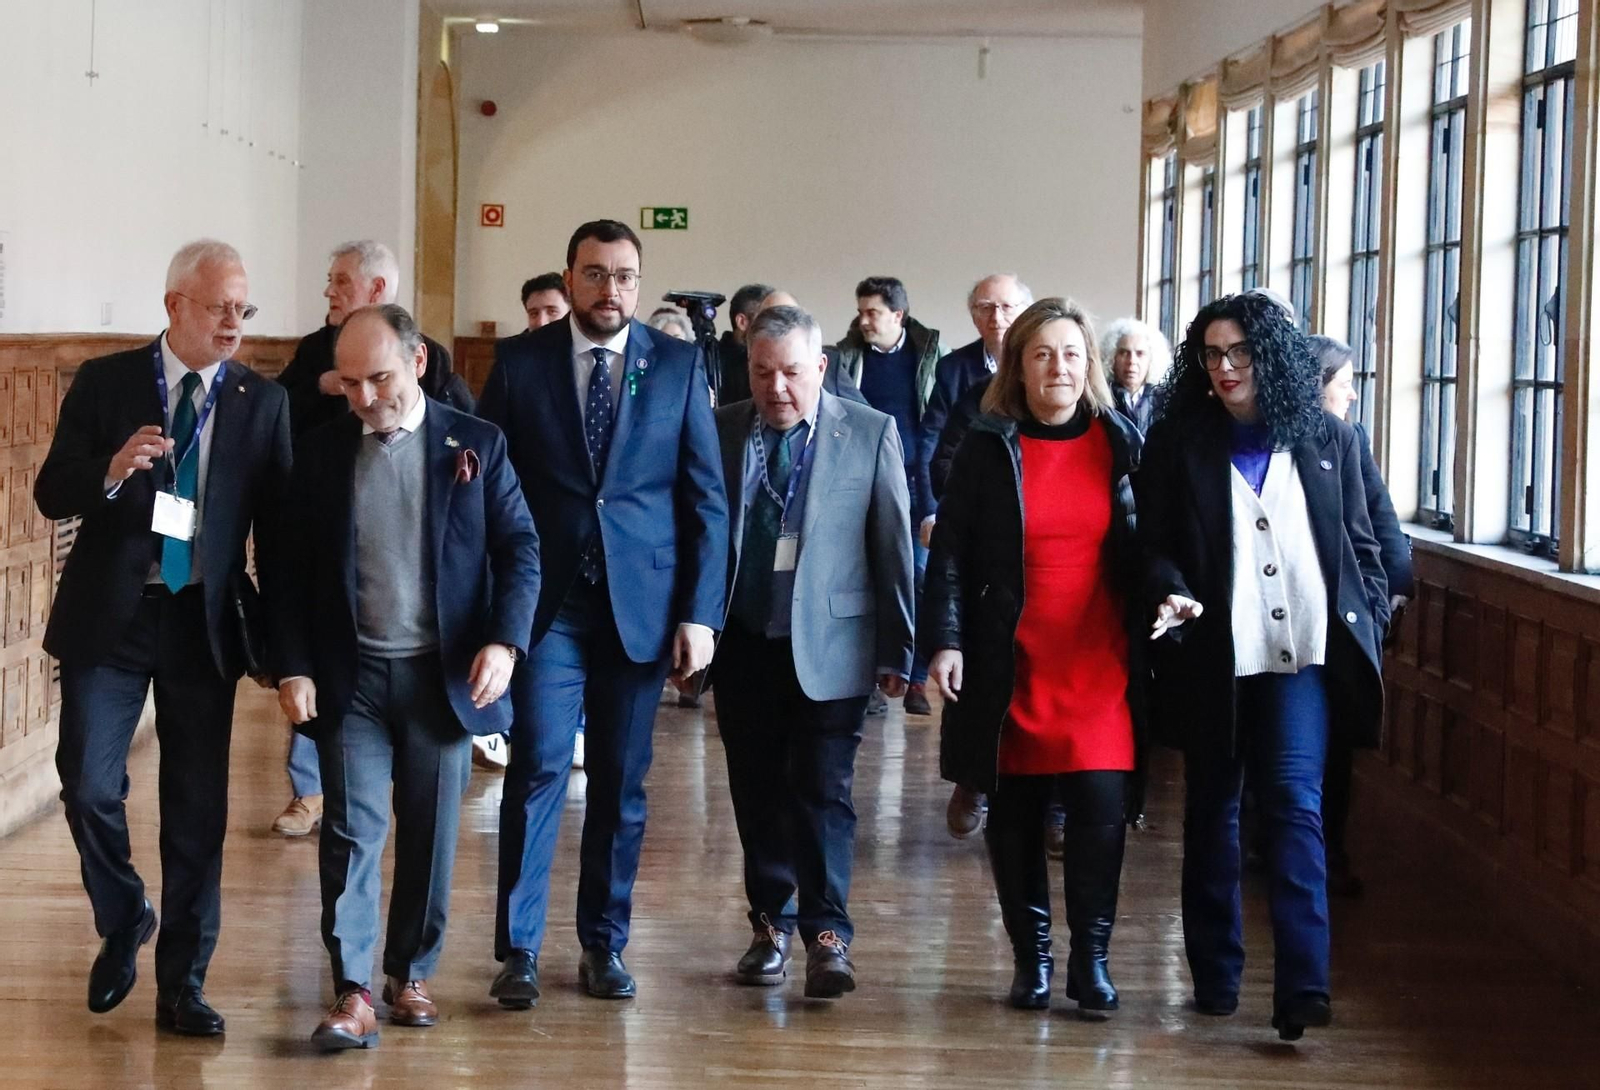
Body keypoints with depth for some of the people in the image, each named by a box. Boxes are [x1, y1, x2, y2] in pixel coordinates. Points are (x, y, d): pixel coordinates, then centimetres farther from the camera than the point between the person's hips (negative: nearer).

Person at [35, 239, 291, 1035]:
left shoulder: (263, 402, 2)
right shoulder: (104, 382, -1)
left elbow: (276, 523, 4)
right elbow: (51, 494, -3)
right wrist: (112, 470, -23)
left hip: (204, 621, 1)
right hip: (109, 615, -1)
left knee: (198, 807, 3)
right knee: (89, 786, -4)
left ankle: (182, 984, 14)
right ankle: (123, 925, 25)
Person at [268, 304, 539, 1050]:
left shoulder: (476, 444, 1)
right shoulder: (319, 454, 4)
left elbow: (520, 548, 0)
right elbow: (294, 571, 6)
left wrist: (505, 640, -14)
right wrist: (293, 668, -4)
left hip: (443, 674, 0)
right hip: (351, 675, 0)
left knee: (431, 834, 7)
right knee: (352, 831, -6)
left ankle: (411, 974, 21)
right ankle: (353, 993, -6)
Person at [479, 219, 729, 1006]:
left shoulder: (679, 365, 3)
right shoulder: (521, 364, 2)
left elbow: (706, 497, 3)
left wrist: (700, 613, -3)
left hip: (640, 604, 1)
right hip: (547, 600, -1)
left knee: (621, 780, 7)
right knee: (539, 767, -6)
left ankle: (604, 944, 19)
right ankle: (517, 949, 2)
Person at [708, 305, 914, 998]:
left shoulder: (869, 434, -2)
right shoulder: (720, 432, 3)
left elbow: (893, 546, -1)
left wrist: (896, 650, -2)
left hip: (827, 647, -3)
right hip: (743, 644, 3)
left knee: (824, 792, -5)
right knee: (757, 793, 10)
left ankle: (828, 936, -1)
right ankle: (771, 926, 22)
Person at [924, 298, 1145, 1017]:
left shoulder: (1120, 444, 6)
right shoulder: (987, 449, 3)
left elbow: (1146, 549, 10)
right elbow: (950, 551, 1)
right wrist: (944, 641, -8)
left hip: (1099, 662, 0)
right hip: (1010, 666, 0)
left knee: (1100, 806, -9)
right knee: (1015, 812, 5)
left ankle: (1091, 957, 4)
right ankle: (1031, 955, 17)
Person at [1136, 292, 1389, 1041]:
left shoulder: (1327, 439, 7)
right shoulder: (1176, 441, 4)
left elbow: (1358, 542, 12)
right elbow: (1153, 541, 1)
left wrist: (1370, 624, 3)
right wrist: (1170, 591, -19)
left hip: (1303, 651, -1)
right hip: (1210, 653, 1)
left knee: (1294, 803, -12)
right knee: (1211, 810, 9)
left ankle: (1302, 987, -16)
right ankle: (1215, 978, 17)